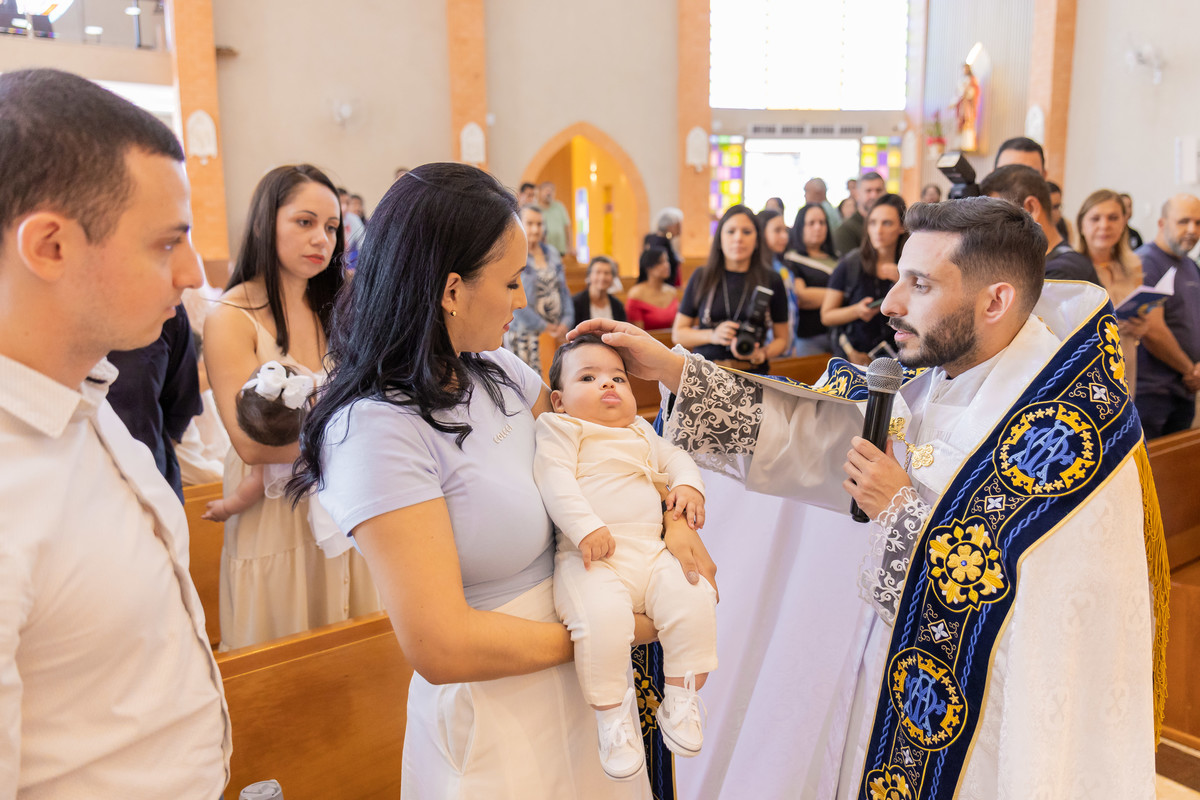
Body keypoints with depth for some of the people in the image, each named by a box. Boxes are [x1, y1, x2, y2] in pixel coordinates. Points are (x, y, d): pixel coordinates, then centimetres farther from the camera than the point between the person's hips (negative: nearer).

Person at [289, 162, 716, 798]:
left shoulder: (493, 371, -3)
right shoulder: (376, 428, -25)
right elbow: (440, 647, -27)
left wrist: (676, 518, -5)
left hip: (574, 680, 7)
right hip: (493, 720, -7)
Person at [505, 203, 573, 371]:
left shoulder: (551, 252, 14)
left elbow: (563, 289, 15)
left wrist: (566, 321, 0)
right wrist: (543, 326, -12)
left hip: (558, 332, 5)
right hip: (524, 332, -5)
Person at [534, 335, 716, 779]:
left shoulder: (641, 432, 28)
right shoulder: (560, 428, 7)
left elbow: (676, 459, 32)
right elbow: (555, 480, -7)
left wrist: (688, 485, 8)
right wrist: (585, 527, -21)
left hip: (651, 552, 6)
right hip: (591, 557, -5)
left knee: (694, 599, -20)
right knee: (603, 616, -33)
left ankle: (681, 698, 1)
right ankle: (611, 711, -9)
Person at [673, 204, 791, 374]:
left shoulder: (771, 280, 8)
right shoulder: (701, 277, 8)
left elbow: (782, 338, 14)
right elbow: (677, 334, 11)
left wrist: (761, 354, -7)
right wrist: (712, 335, -6)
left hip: (752, 375, 0)